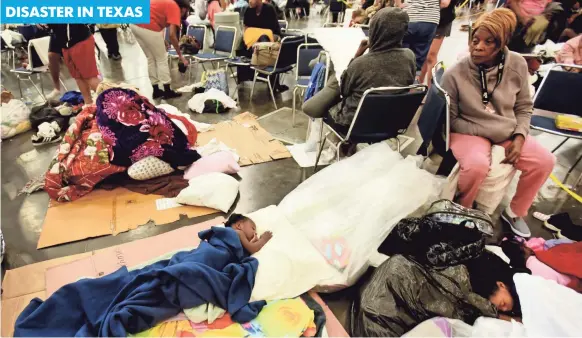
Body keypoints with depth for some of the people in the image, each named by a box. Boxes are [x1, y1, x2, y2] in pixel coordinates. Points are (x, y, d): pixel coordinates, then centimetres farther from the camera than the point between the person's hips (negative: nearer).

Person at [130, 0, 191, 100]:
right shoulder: (175, 8, 0)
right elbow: (172, 35, -8)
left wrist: (161, 42, 22)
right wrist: (180, 55, -1)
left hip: (135, 24, 8)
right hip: (148, 27, -8)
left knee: (150, 59, 17)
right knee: (162, 59, 5)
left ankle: (155, 90, 23)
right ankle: (167, 91, 11)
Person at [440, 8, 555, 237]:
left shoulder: (517, 65, -5)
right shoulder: (454, 74, -17)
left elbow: (524, 107, 6)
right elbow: (450, 119, -10)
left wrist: (519, 137, -9)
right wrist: (483, 134, -17)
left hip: (508, 133, 5)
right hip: (468, 132, -5)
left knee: (544, 161, -10)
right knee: (477, 165, -35)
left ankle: (515, 211, 15)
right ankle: (462, 211, -3)